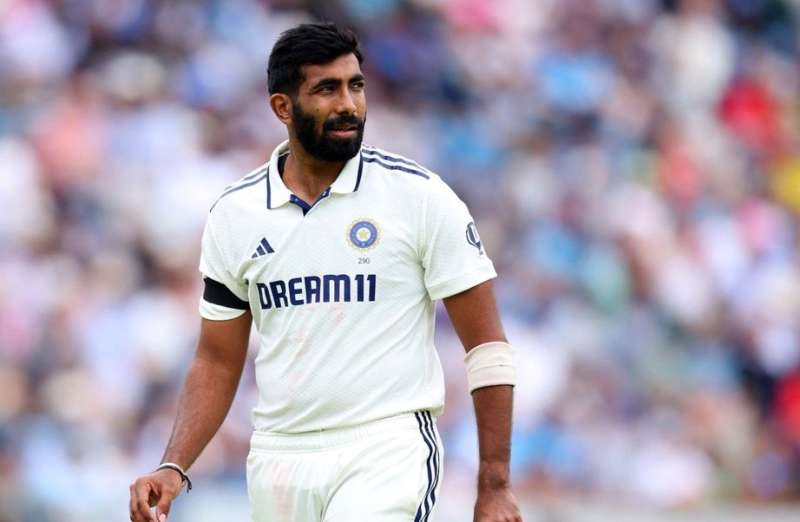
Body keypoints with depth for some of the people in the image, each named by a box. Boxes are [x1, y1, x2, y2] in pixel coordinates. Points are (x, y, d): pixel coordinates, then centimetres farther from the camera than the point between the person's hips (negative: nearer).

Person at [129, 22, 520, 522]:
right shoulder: (234, 214, 6)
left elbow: (487, 347, -2)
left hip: (390, 449, -4)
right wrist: (174, 468, -2)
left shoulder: (419, 195, -4)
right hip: (280, 459, 4)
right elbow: (218, 362, 13)